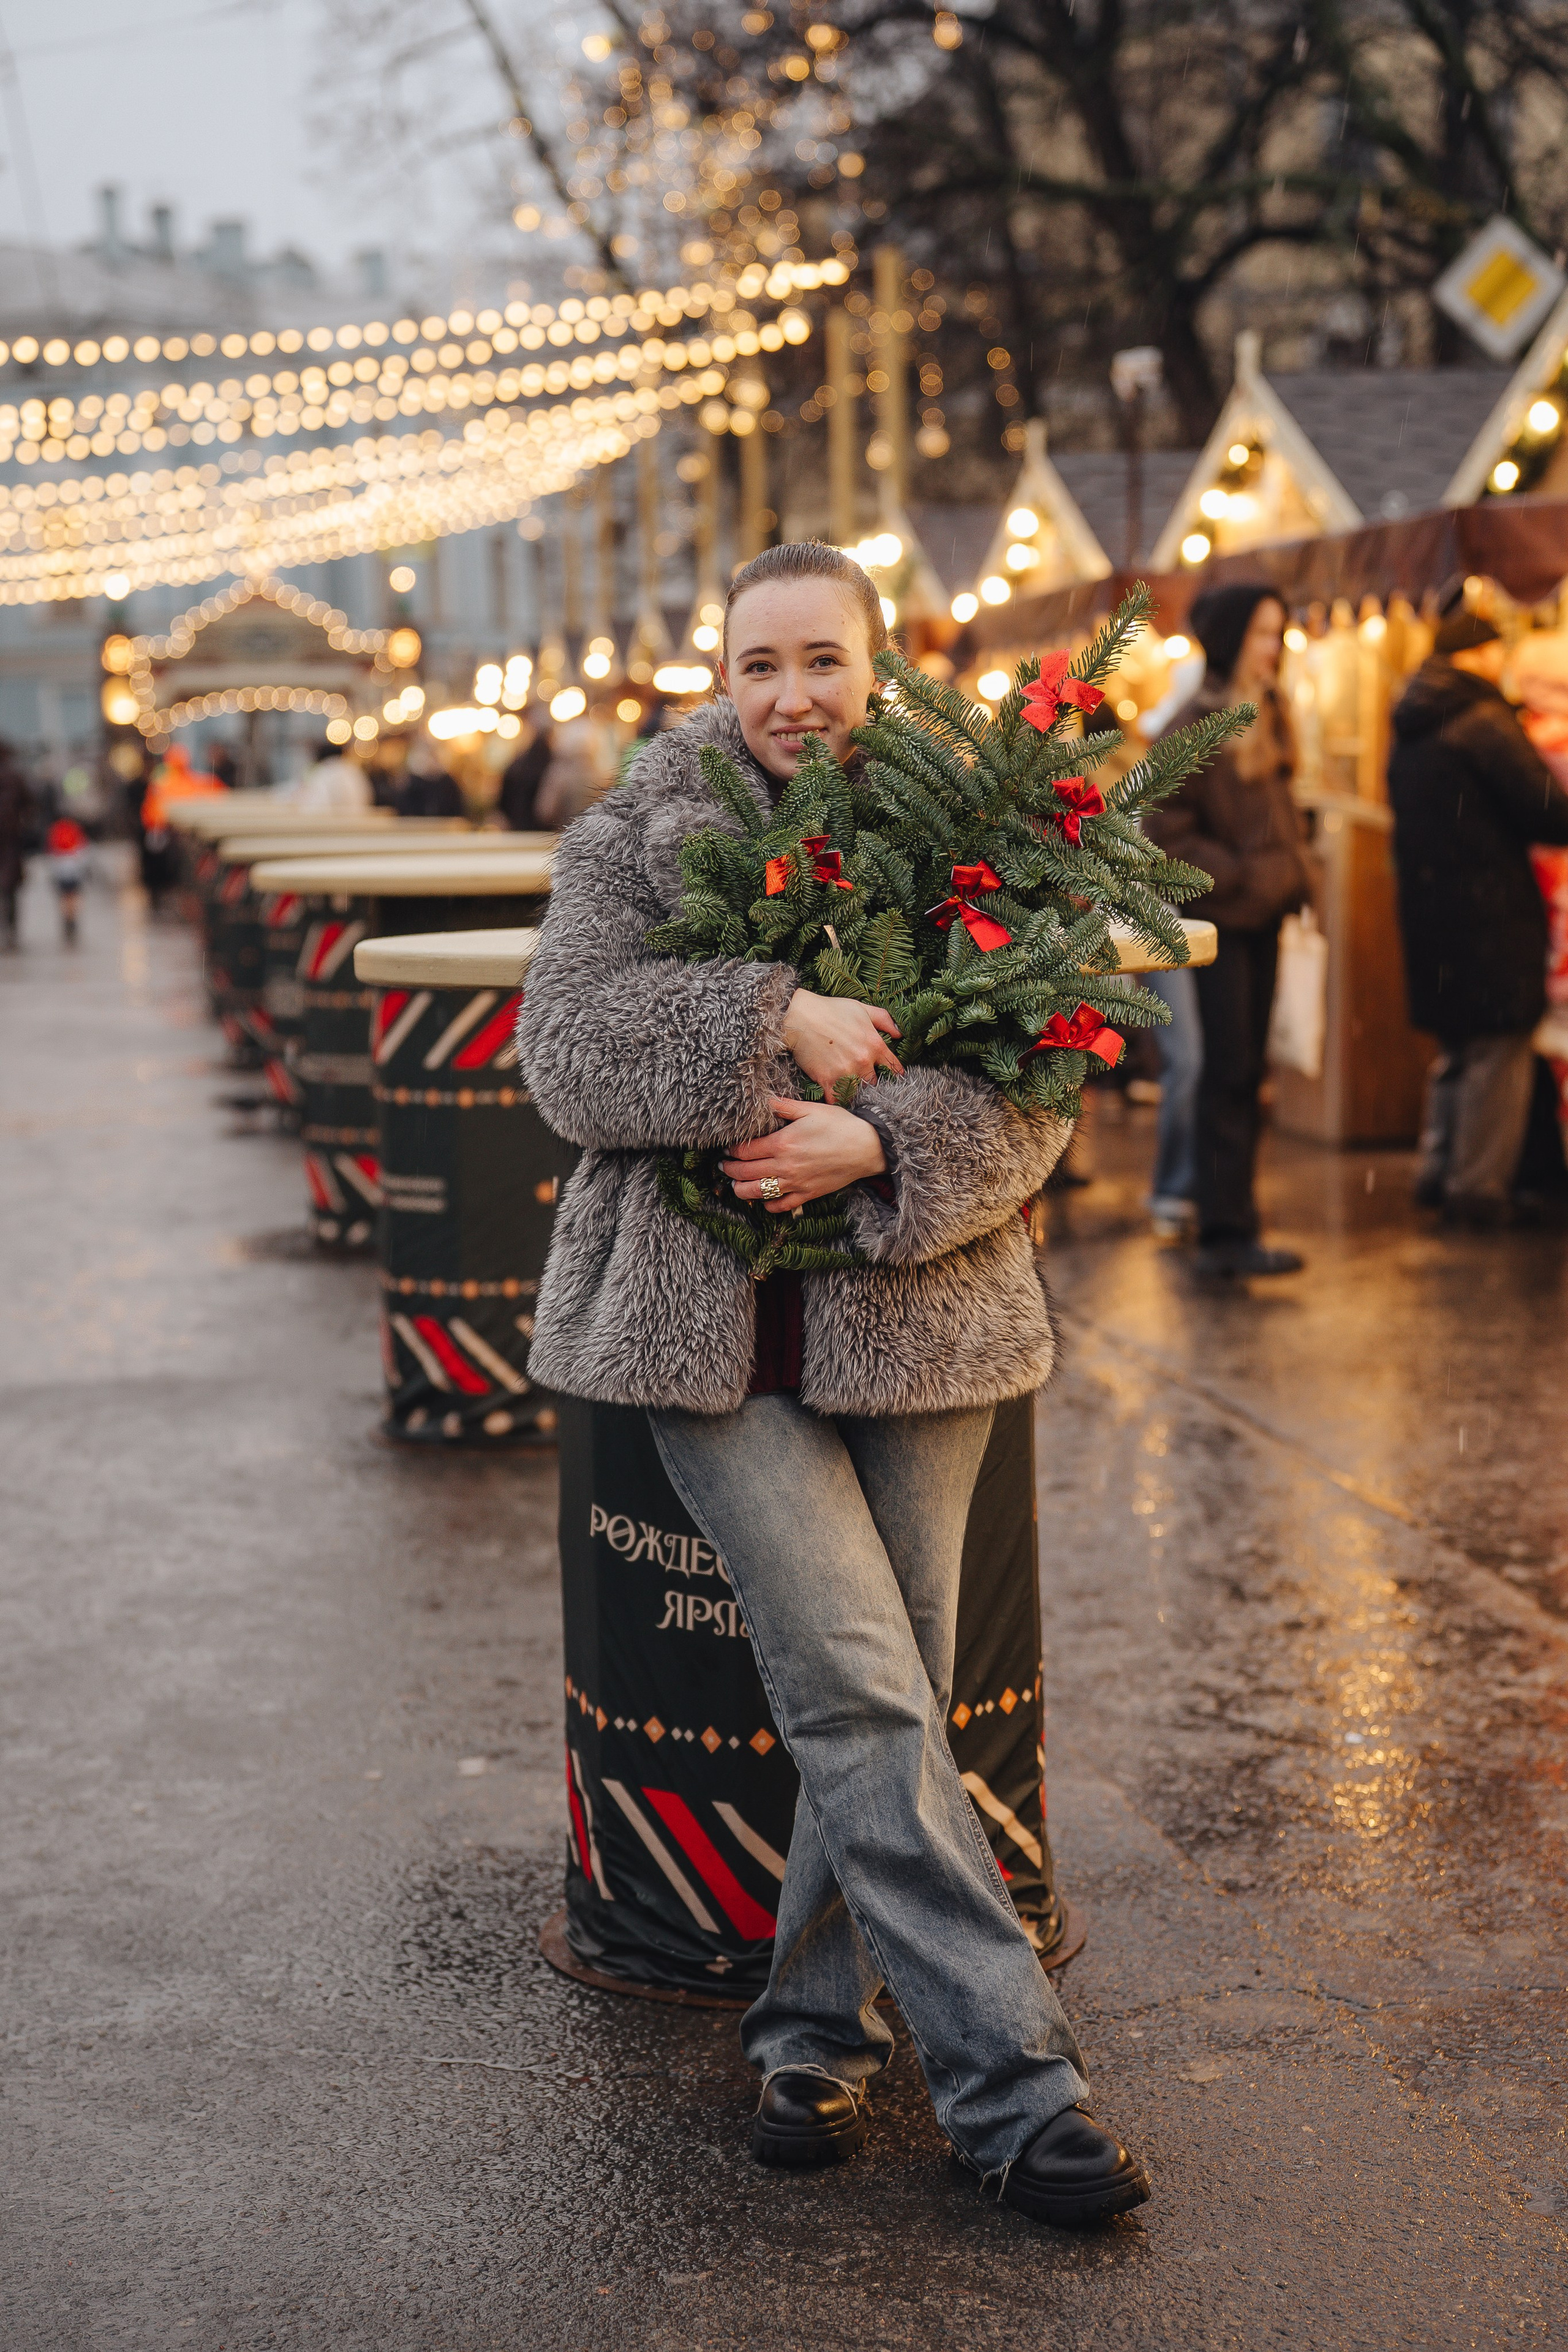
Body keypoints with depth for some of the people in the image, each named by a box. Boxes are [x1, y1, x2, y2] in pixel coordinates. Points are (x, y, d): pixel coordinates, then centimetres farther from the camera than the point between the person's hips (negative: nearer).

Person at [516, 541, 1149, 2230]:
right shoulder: (634, 839, 5)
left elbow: (1028, 1089, -1)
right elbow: (566, 1041, -9)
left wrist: (874, 1145, -19)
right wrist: (775, 1020, -19)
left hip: (913, 1313, 2)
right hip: (711, 1320, -2)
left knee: (879, 1703, 7)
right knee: (862, 1697, -10)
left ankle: (812, 2029, 26)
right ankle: (1011, 2082, -5)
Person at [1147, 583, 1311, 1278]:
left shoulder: (1265, 716, 13)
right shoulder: (1193, 722, -11)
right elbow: (1165, 831, -14)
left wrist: (1290, 876, 10)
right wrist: (1240, 875, -15)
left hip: (1261, 916, 8)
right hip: (1220, 917, -8)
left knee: (1245, 1072, 10)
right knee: (1229, 1072, -8)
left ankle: (1228, 1224, 16)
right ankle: (1225, 1233, -6)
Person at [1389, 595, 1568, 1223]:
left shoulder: (1410, 728, 11)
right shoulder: (1486, 722, -15)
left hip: (1425, 906, 8)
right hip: (1491, 909, -8)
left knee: (1455, 1047, 19)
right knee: (1500, 1051, -1)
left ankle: (1437, 1172, 22)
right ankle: (1479, 1185, 0)